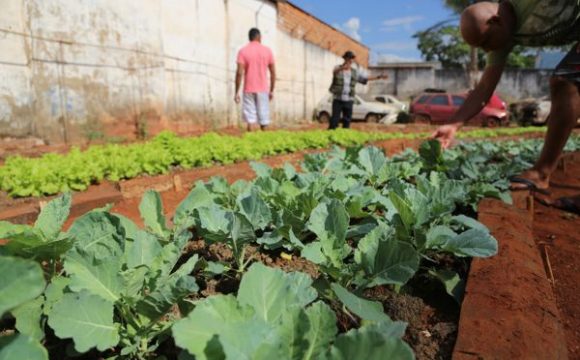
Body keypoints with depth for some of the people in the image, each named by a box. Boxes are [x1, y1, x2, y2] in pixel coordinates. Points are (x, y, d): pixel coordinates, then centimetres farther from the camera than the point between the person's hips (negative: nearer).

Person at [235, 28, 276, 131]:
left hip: (249, 90, -1)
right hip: (263, 89, 1)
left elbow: (239, 73, -9)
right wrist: (271, 91, 12)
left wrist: (237, 92, -5)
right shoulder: (267, 50, 5)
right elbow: (273, 73, 4)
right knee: (263, 117, 8)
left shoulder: (243, 51, 0)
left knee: (250, 118, 1)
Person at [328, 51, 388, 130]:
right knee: (334, 121, -6)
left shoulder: (355, 71, 9)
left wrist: (379, 77, 16)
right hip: (337, 99, -3)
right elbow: (335, 72, -28)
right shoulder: (337, 68, -3)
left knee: (347, 121, 4)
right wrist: (342, 68, -51)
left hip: (349, 100, 3)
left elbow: (365, 79, 19)